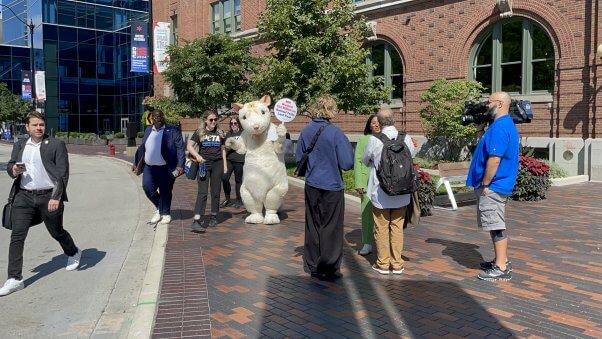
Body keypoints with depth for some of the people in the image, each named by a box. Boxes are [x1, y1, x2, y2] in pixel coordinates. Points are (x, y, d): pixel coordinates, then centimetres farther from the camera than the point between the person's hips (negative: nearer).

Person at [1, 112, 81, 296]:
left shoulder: (56, 145, -4)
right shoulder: (19, 145, 11)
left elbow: (63, 173, -9)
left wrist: (56, 197, -17)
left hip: (49, 196, -4)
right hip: (24, 197, 4)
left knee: (57, 232, 13)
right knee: (17, 236, -4)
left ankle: (73, 253, 43)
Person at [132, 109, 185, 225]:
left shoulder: (173, 130, -4)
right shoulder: (148, 130, 12)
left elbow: (180, 148, -9)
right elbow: (142, 148, 18)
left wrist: (180, 165, -17)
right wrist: (136, 163, 15)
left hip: (166, 168, -4)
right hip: (149, 167, 4)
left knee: (165, 192, 3)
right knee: (147, 187, -4)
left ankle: (165, 213, 23)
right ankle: (159, 207, 22)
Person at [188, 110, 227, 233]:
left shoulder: (220, 133, 12)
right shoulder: (199, 132, 3)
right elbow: (189, 146, -3)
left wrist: (225, 164, 11)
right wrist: (197, 155, -19)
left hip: (217, 164, 3)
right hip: (204, 163, -3)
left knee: (216, 191, 8)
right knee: (202, 192, -12)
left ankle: (213, 217, 22)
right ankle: (196, 220, -19)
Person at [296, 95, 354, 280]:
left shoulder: (306, 131, 0)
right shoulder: (335, 132, -16)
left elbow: (298, 158, 9)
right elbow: (347, 164, -16)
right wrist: (347, 145, 0)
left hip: (311, 185, 5)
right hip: (332, 186, -5)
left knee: (313, 225, 17)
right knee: (331, 228, 6)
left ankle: (312, 265, 27)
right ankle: (329, 268, 11)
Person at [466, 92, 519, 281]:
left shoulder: (499, 127, -19)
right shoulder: (506, 124, 15)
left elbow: (494, 159, -24)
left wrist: (485, 184, -20)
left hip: (492, 187, -11)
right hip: (497, 185, 11)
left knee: (495, 226, -5)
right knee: (496, 225, 18)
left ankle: (501, 269, 2)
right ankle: (502, 261, 28)